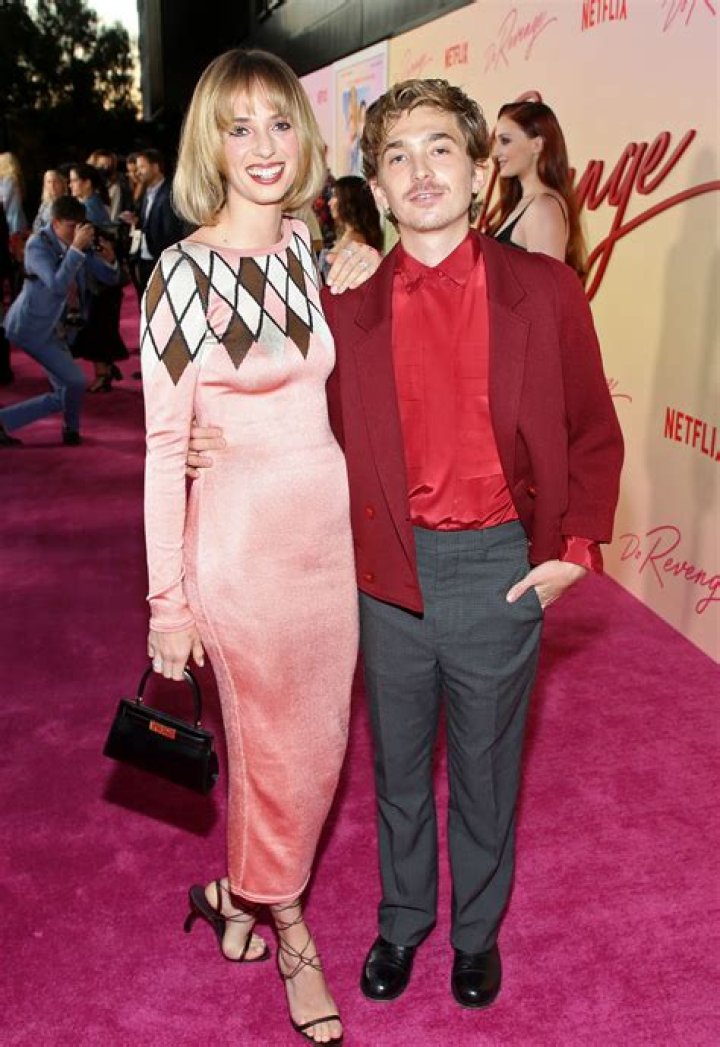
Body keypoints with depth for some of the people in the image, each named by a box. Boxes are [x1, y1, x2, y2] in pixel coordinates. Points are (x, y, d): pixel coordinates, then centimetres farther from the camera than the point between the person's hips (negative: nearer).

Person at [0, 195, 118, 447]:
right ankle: (71, 428, 9)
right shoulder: (38, 244, -16)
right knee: (75, 382, -16)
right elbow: (58, 285, -31)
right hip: (34, 326, -8)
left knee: (66, 394, 10)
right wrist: (77, 248, -34)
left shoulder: (78, 243, 2)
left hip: (58, 329, 8)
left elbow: (109, 277, 4)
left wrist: (109, 259, -18)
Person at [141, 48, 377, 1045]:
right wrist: (169, 600, -11)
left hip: (333, 525, 6)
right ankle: (292, 935, 38)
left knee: (316, 740, 17)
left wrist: (350, 296, 4)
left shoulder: (310, 250, 5)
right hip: (245, 536, -6)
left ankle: (238, 893, 45)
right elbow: (164, 445, -13)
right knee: (283, 748, 10)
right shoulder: (183, 273, -14)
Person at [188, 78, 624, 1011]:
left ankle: (477, 931, 43)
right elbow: (332, 437, 4)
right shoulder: (350, 310, -1)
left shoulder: (544, 291, -4)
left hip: (500, 572, -1)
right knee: (398, 768, 19)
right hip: (392, 575, 1)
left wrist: (576, 550, -4)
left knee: (484, 772, 17)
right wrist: (227, 450, -11)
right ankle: (402, 919, 44)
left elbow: (593, 433, 2)